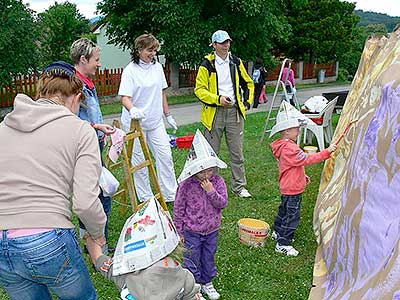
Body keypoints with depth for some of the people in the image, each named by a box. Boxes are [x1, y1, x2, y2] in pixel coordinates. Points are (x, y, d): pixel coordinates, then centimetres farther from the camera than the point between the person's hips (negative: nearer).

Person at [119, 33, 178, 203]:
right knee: (139, 160, 5)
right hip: (135, 122, -5)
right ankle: (146, 198, 18)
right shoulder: (130, 70, -12)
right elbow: (125, 97, -20)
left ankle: (170, 194, 15)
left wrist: (168, 115, 16)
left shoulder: (157, 67, 7)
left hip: (155, 121, 5)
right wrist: (132, 109, -41)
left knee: (165, 155, 3)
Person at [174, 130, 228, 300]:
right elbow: (178, 208, -9)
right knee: (191, 260, 11)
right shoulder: (186, 184, -18)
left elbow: (223, 203, -12)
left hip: (212, 230, 3)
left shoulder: (218, 181, -10)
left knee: (209, 258, 21)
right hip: (192, 232, -3)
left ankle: (207, 283, 43)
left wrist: (211, 191, -27)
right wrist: (179, 231, -4)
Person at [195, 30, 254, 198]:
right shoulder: (207, 65, -3)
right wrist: (218, 99, -18)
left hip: (235, 112, 3)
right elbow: (199, 89, -6)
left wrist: (247, 102, 8)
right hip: (214, 113, -3)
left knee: (237, 152, 8)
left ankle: (239, 186, 21)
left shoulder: (236, 62, 9)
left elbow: (248, 83, 20)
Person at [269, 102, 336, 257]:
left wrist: (303, 177, 22)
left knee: (285, 210, 25)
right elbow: (307, 159, -28)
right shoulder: (289, 148, -26)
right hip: (293, 189, -11)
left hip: (287, 187, 11)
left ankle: (278, 232, 42)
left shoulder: (284, 146, 9)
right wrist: (326, 152, -26)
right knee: (292, 216, -3)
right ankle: (283, 243, 5)